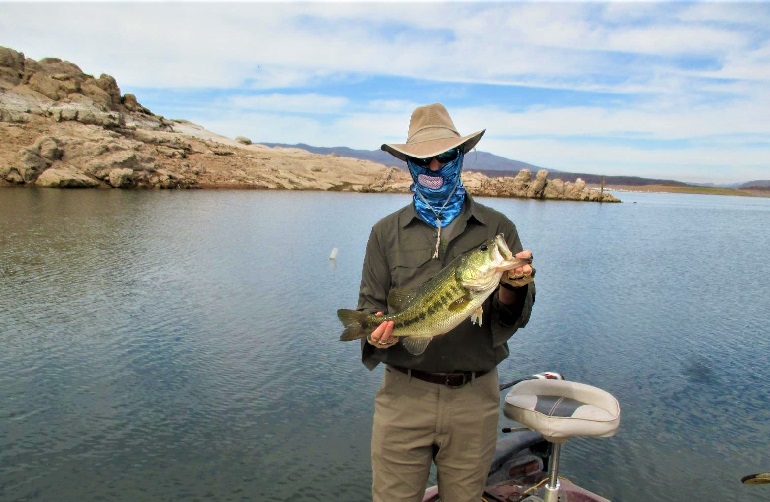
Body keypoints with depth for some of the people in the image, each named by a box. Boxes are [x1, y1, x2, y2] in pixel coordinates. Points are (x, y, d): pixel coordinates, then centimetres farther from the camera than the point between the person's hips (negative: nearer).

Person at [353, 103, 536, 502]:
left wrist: (512, 289, -23)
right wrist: (377, 334, -19)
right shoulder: (386, 232, 2)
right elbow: (370, 305, 3)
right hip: (404, 394, 0)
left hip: (474, 397, 1)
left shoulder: (497, 228, 0)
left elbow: (515, 318, -1)